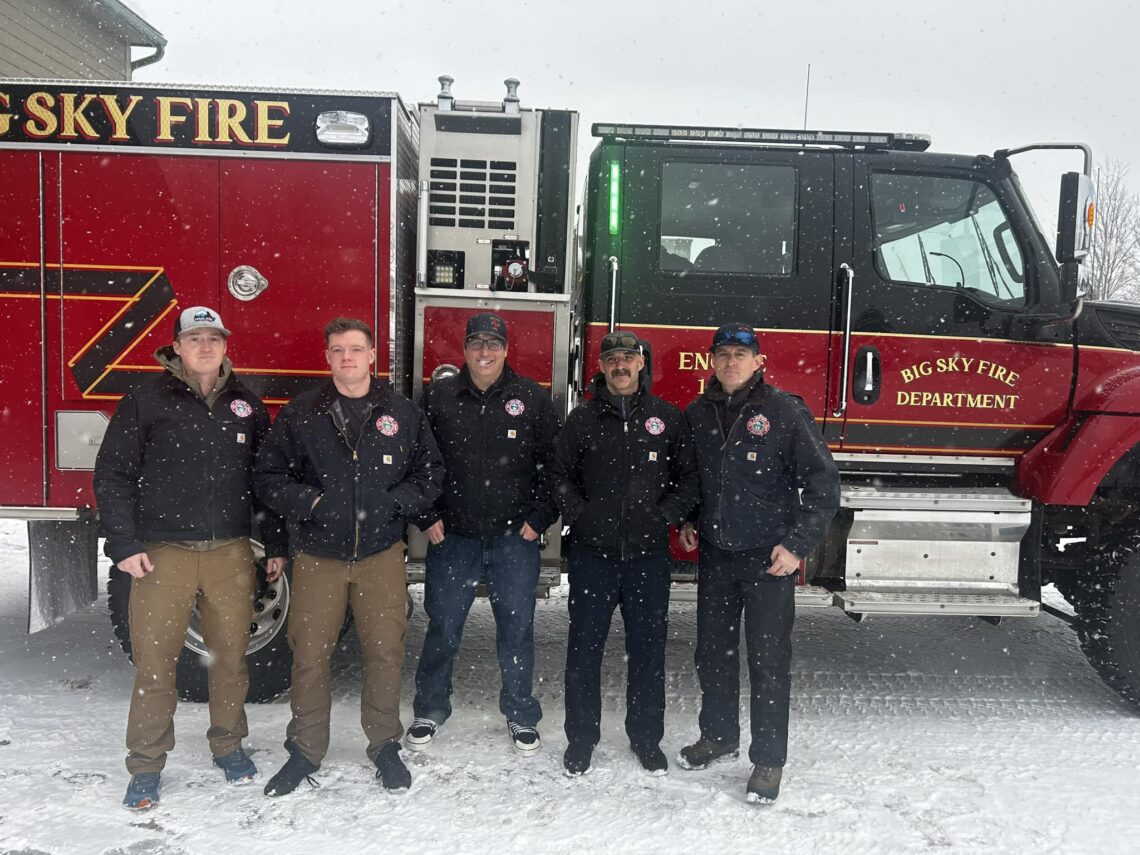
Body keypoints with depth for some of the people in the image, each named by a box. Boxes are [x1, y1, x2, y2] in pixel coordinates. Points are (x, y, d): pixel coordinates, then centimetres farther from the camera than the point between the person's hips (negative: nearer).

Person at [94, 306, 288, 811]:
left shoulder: (245, 405, 9)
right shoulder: (146, 401, 1)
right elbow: (112, 474, 0)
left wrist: (276, 544, 10)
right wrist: (123, 544, -7)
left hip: (230, 552, 3)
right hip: (163, 553, -2)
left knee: (231, 655, 10)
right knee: (155, 662, 1)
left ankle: (228, 745, 29)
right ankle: (146, 767, 16)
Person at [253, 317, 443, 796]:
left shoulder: (402, 414, 4)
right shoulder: (301, 413, 2)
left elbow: (430, 473, 8)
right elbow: (268, 475, 4)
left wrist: (395, 503, -7)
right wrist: (308, 502, -11)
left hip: (382, 554, 1)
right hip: (318, 554, 0)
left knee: (385, 652, 5)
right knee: (310, 654, 5)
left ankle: (385, 747, 22)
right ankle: (305, 751, 22)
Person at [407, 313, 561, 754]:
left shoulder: (533, 398, 1)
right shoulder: (437, 397, 3)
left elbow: (552, 464, 2)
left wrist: (539, 518, -4)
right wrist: (426, 517, -1)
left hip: (514, 537, 0)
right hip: (452, 536, 1)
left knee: (516, 627, 7)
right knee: (443, 626, 10)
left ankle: (521, 716, 24)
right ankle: (429, 711, 28)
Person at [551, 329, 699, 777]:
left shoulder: (668, 418, 5)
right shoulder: (583, 418, 5)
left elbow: (688, 477, 6)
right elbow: (561, 474, 8)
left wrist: (663, 516, -6)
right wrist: (578, 515, -4)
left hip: (647, 555, 0)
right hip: (592, 554, 0)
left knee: (648, 649, 9)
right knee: (585, 647, 7)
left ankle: (646, 737, 25)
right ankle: (581, 738, 21)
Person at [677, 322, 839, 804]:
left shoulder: (785, 412, -9)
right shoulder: (697, 415, 5)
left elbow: (822, 482, -10)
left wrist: (797, 545, -16)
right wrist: (685, 521, 9)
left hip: (769, 561, -4)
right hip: (715, 556, 5)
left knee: (769, 660, 3)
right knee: (713, 652, 15)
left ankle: (769, 760, 17)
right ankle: (718, 736, 34)